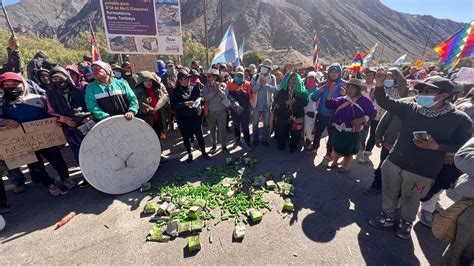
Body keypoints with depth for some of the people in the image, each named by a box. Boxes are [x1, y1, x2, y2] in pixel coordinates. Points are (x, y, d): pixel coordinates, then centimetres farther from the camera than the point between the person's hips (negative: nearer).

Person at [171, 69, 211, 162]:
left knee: (199, 135, 4)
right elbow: (174, 105, -11)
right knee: (186, 137, 10)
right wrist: (185, 104, -26)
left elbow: (200, 98, 12)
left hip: (195, 116, 1)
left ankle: (203, 152, 22)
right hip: (183, 118, -1)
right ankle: (189, 154, 28)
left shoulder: (194, 88, 5)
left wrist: (198, 103, -11)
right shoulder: (176, 91, -2)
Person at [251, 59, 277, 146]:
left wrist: (265, 84, -24)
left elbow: (274, 89, -15)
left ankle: (265, 140, 26)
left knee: (266, 124, 11)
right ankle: (255, 139, 26)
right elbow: (253, 90, -9)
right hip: (257, 104, 1)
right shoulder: (255, 77, -1)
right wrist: (259, 83, -22)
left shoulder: (272, 78, -2)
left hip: (267, 105, 0)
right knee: (255, 123, 10)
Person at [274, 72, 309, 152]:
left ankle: (293, 147, 28)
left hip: (297, 116, -1)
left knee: (295, 133, 5)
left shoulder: (302, 90, 2)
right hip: (283, 115, 1)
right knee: (282, 132, 7)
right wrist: (285, 102, -19)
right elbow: (276, 100, -2)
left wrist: (295, 101, -21)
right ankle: (281, 145, 31)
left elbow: (305, 102, -6)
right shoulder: (283, 90, 6)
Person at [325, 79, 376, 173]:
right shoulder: (342, 99, 3)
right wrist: (331, 92, -17)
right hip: (339, 129, 2)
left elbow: (372, 113, -5)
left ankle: (345, 166, 33)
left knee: (348, 150, 13)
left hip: (353, 131, -2)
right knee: (337, 147, 15)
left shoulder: (365, 100, -5)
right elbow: (329, 105, -5)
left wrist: (361, 120, -22)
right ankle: (334, 162, 36)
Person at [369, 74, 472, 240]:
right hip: (393, 163, 3)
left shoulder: (460, 119, -9)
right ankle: (387, 217, 41)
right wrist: (379, 85, -19)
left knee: (410, 199, 17)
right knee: (389, 193, 17)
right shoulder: (410, 109, -3)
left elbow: (462, 146, -5)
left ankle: (406, 223, 43)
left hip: (421, 172, -2)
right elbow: (384, 102, -3)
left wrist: (436, 146, -21)